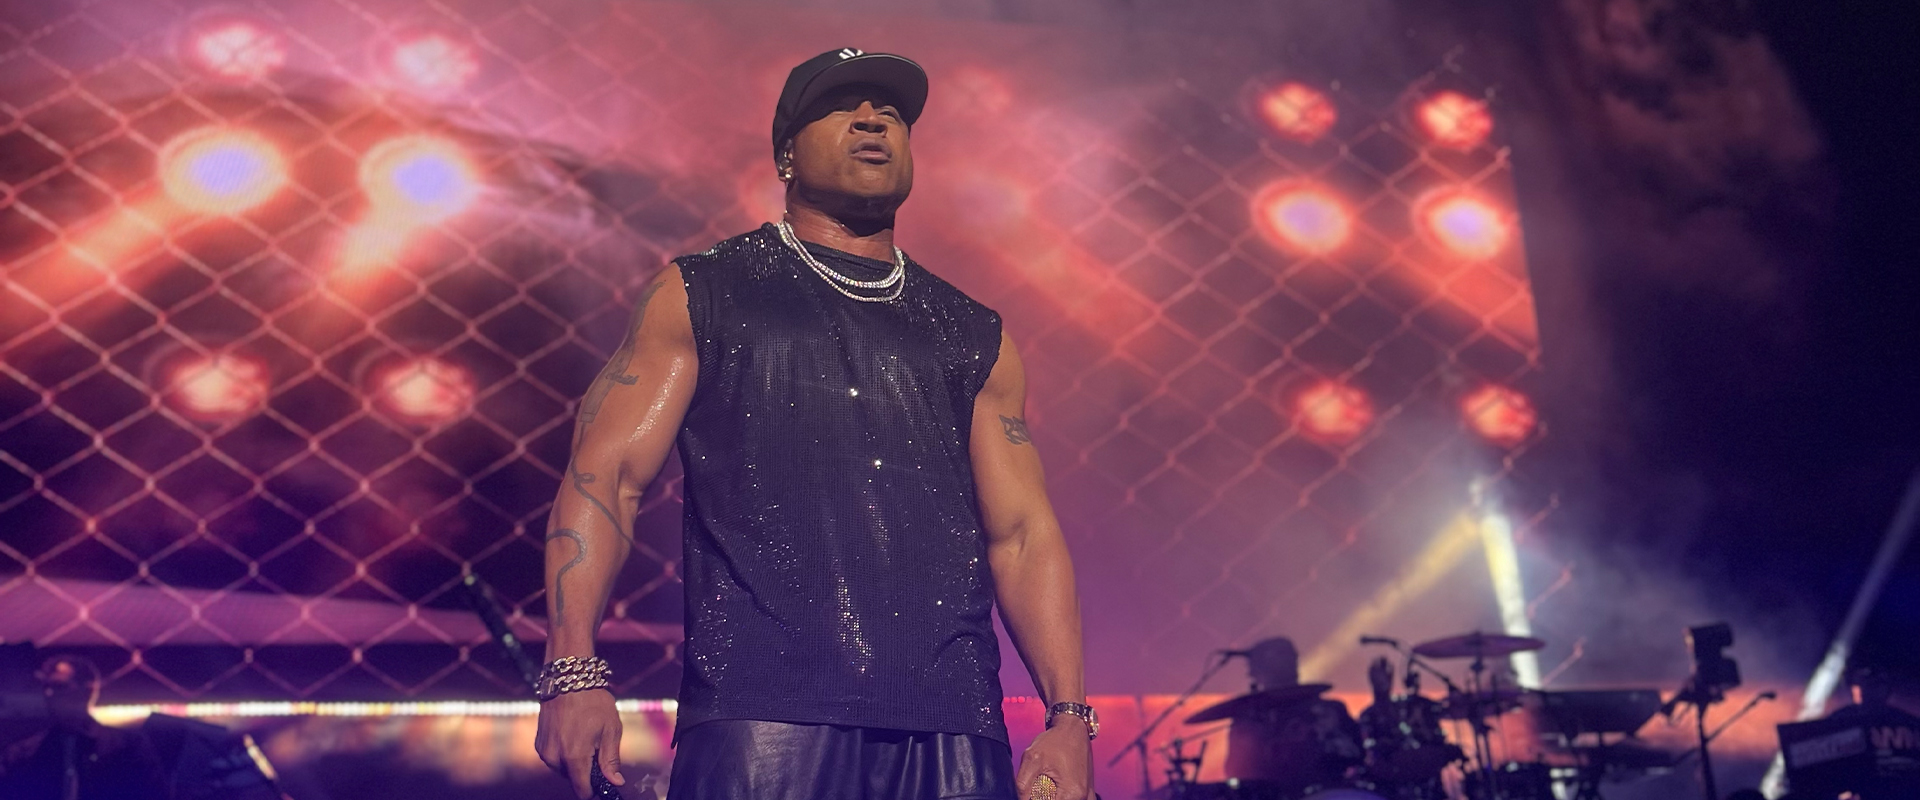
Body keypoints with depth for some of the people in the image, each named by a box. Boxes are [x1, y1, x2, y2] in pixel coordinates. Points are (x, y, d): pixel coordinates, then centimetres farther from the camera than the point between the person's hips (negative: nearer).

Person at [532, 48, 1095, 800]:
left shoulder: (972, 336, 20)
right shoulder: (699, 296, 13)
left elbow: (1023, 532, 15)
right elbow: (603, 478, 4)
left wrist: (1069, 715, 4)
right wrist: (573, 672, -9)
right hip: (764, 714, -2)